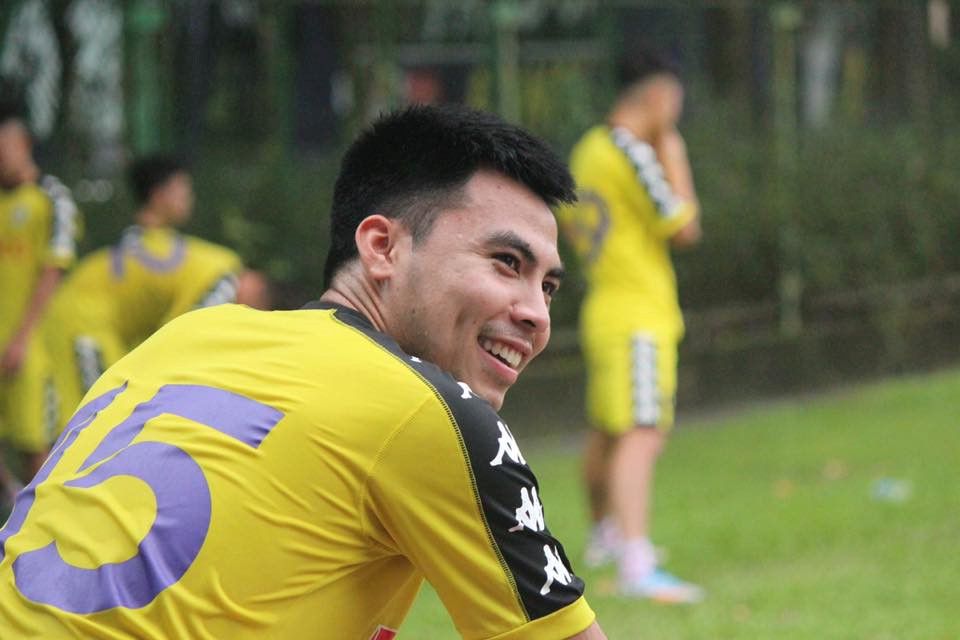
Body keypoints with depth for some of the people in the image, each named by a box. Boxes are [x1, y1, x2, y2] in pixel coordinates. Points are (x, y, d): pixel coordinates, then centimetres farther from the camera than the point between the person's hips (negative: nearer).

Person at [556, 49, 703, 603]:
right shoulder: (633, 155, -16)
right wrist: (674, 157, -8)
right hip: (639, 318, -9)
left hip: (602, 308, 9)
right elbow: (685, 229, -15)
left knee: (606, 433, 24)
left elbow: (570, 227, 24)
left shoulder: (589, 149, 12)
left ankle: (605, 535, 41)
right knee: (641, 436, -18)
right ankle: (638, 566, -28)